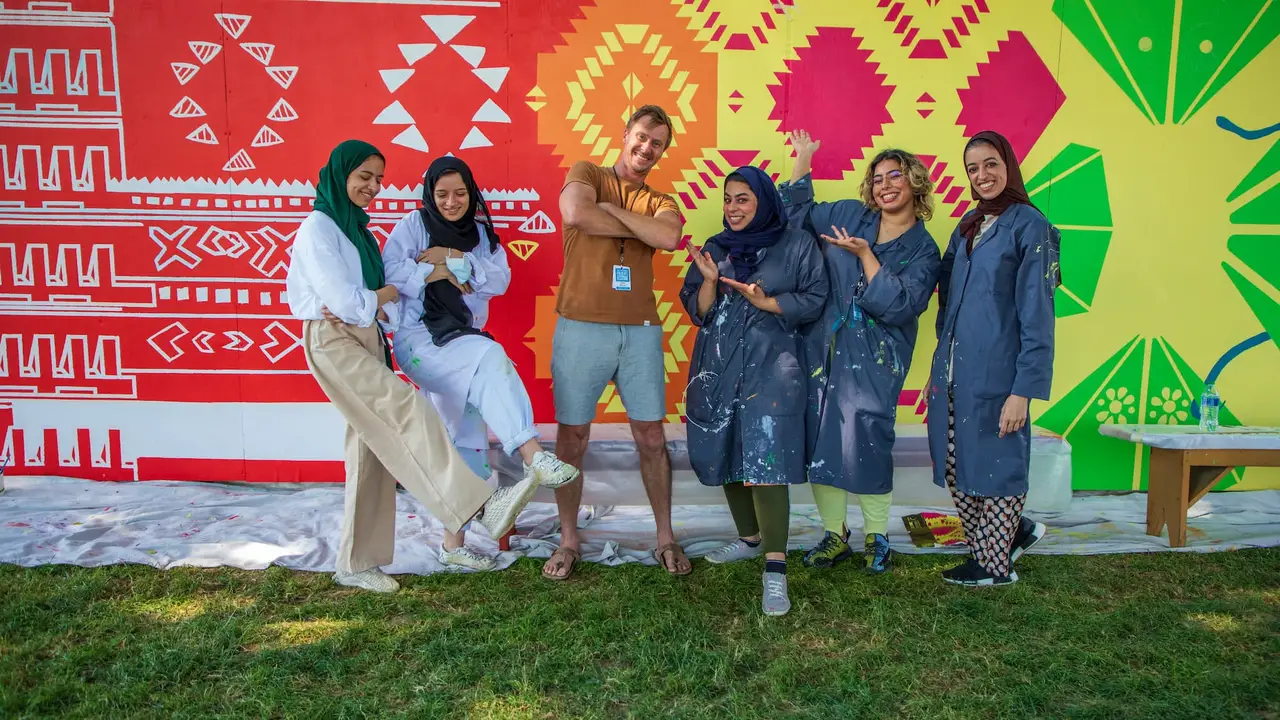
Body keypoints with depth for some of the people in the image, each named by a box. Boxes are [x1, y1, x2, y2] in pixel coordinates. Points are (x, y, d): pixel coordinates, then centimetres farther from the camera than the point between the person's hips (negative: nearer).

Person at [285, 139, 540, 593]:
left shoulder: (357, 228, 20)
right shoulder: (318, 228, -5)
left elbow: (383, 303, 11)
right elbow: (343, 299, -15)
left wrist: (363, 304, -10)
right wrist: (384, 295, 2)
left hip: (366, 338, 8)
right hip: (332, 341, -8)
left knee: (371, 450, 4)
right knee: (405, 408, -25)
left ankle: (358, 564, 11)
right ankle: (480, 506, -36)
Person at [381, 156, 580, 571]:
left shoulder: (480, 231, 13)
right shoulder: (413, 226, 1)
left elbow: (500, 279, -2)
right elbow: (391, 272, -15)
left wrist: (454, 260, -12)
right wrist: (444, 274, -13)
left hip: (461, 343, 6)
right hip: (419, 339, -5)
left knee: (466, 441, 3)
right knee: (490, 356, -34)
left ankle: (453, 543, 13)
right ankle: (532, 455, -41)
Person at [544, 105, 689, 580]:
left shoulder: (659, 201, 13)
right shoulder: (586, 174, 6)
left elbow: (669, 237, -11)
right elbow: (575, 214, -18)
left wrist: (612, 209, -8)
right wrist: (637, 227, -7)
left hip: (640, 331, 3)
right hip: (581, 327, -2)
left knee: (652, 438, 8)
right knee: (572, 438, 5)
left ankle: (665, 538, 22)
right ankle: (568, 542, 20)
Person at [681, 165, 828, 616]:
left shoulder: (797, 245, 1)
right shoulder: (715, 248, 11)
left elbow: (815, 300, -1)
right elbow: (698, 313, 7)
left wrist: (766, 302, -13)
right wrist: (710, 280, -11)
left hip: (771, 367, -4)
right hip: (719, 367, 5)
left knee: (765, 460, -15)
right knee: (727, 455, 9)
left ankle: (775, 570, -13)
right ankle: (749, 538, 30)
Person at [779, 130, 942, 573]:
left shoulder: (924, 251, 1)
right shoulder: (850, 216, 8)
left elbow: (898, 305, -13)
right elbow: (796, 213, 19)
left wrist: (865, 254, -14)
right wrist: (802, 161, 14)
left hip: (874, 361, -3)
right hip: (823, 351, 3)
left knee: (865, 446, -9)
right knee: (819, 442, 3)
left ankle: (876, 537, 13)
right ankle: (834, 535, 18)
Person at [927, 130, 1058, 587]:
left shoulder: (1029, 225, -8)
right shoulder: (968, 225, 14)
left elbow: (1036, 314, -13)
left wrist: (1023, 390, -18)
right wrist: (941, 365, 14)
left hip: (995, 373, -7)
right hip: (952, 373, 7)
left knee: (995, 463, 5)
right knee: (955, 468, 13)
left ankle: (994, 565, 22)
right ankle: (1015, 531, 34)